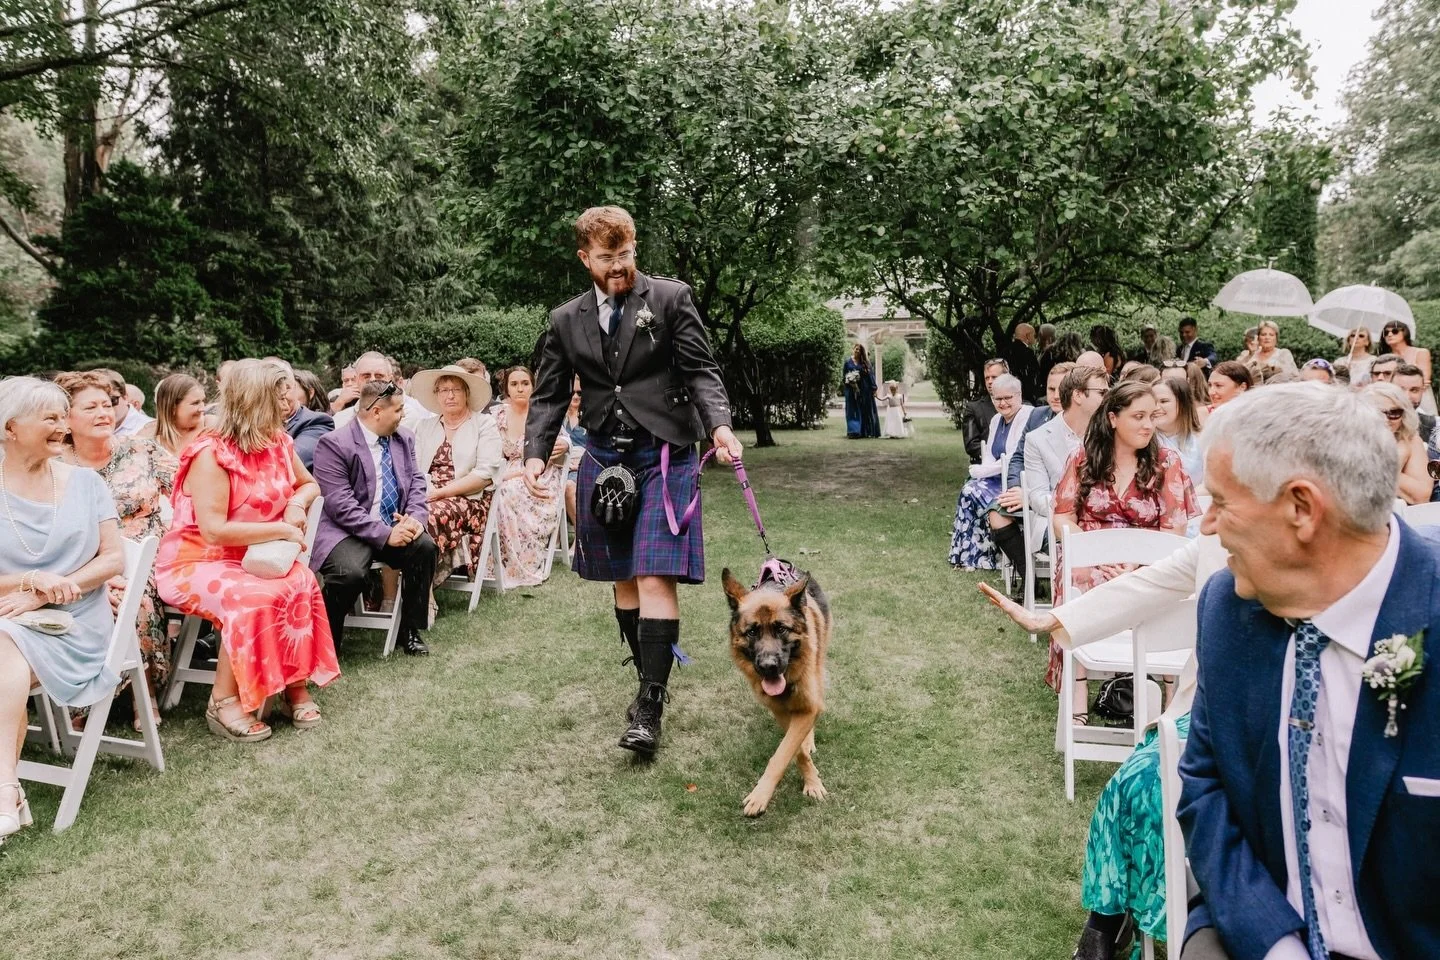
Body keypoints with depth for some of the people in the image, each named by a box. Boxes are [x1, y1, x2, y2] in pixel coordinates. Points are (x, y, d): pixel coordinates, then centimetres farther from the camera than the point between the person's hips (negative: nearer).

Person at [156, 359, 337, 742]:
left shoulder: (277, 442, 3)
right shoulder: (212, 455, -19)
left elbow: (309, 484, 20)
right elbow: (214, 531, -26)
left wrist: (297, 503, -3)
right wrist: (280, 530, -22)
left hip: (253, 560, 6)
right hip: (196, 561, -6)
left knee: (302, 584, -24)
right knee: (255, 597, -34)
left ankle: (296, 687, -13)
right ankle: (224, 703, -19)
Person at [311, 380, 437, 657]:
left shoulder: (404, 438, 10)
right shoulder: (334, 444, -12)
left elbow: (416, 483, 8)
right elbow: (341, 505, -18)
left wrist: (415, 518, -14)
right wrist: (385, 535, -24)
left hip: (395, 527, 6)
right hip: (348, 531, -6)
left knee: (425, 546, -23)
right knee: (351, 572, -33)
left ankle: (409, 631, -4)